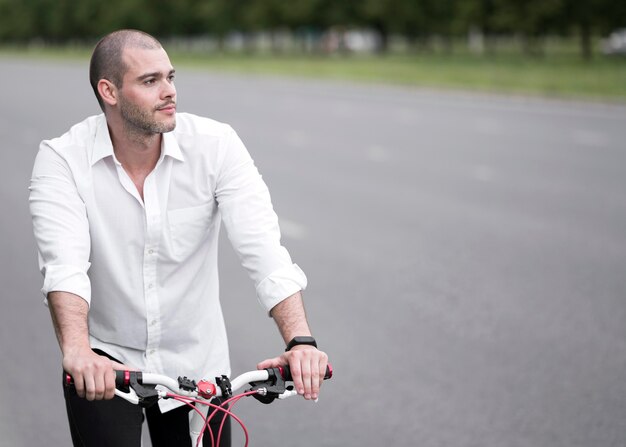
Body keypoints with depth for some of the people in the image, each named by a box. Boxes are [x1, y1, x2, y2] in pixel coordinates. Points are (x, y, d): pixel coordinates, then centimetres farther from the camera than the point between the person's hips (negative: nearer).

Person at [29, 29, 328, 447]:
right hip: (105, 362, -1)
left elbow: (263, 247, -22)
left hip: (196, 360, 2)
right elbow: (63, 262, -28)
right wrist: (77, 352, -47)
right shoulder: (62, 159, -15)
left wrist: (300, 342, -36)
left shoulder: (215, 144, -13)